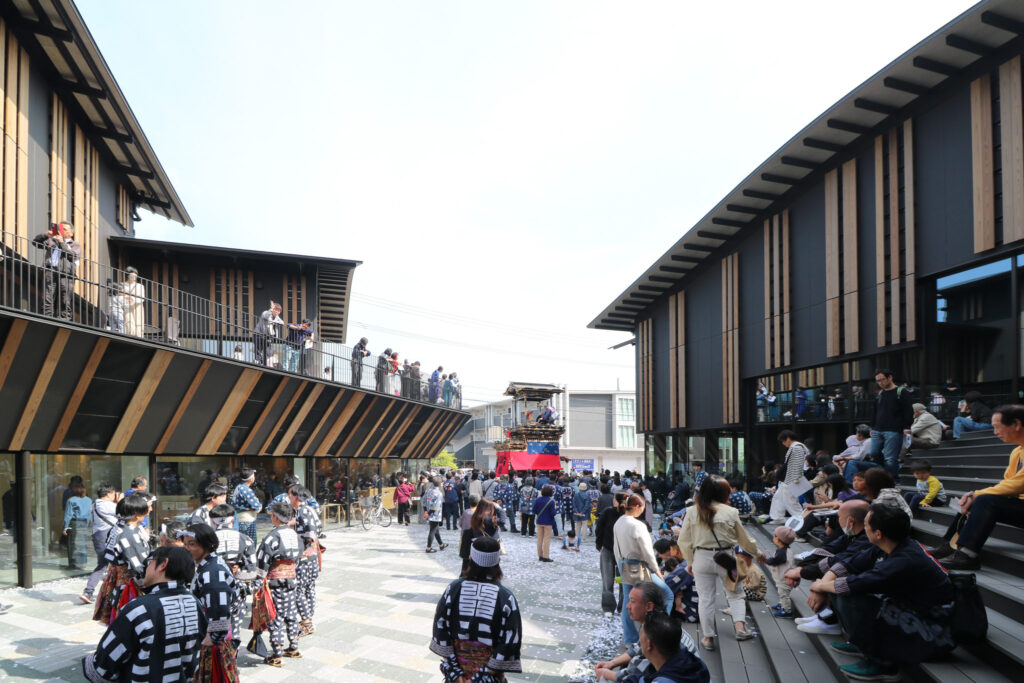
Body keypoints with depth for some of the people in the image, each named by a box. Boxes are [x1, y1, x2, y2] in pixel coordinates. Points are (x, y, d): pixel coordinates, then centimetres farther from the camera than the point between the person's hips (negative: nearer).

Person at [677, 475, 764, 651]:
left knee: (706, 599, 10)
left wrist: (690, 562, 13)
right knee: (735, 594, 18)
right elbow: (744, 539, 5)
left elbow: (684, 541, 0)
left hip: (702, 559, 1)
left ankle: (708, 637, 15)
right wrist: (758, 553, 22)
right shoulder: (730, 512, -7)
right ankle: (740, 627, 5)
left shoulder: (692, 512, -5)